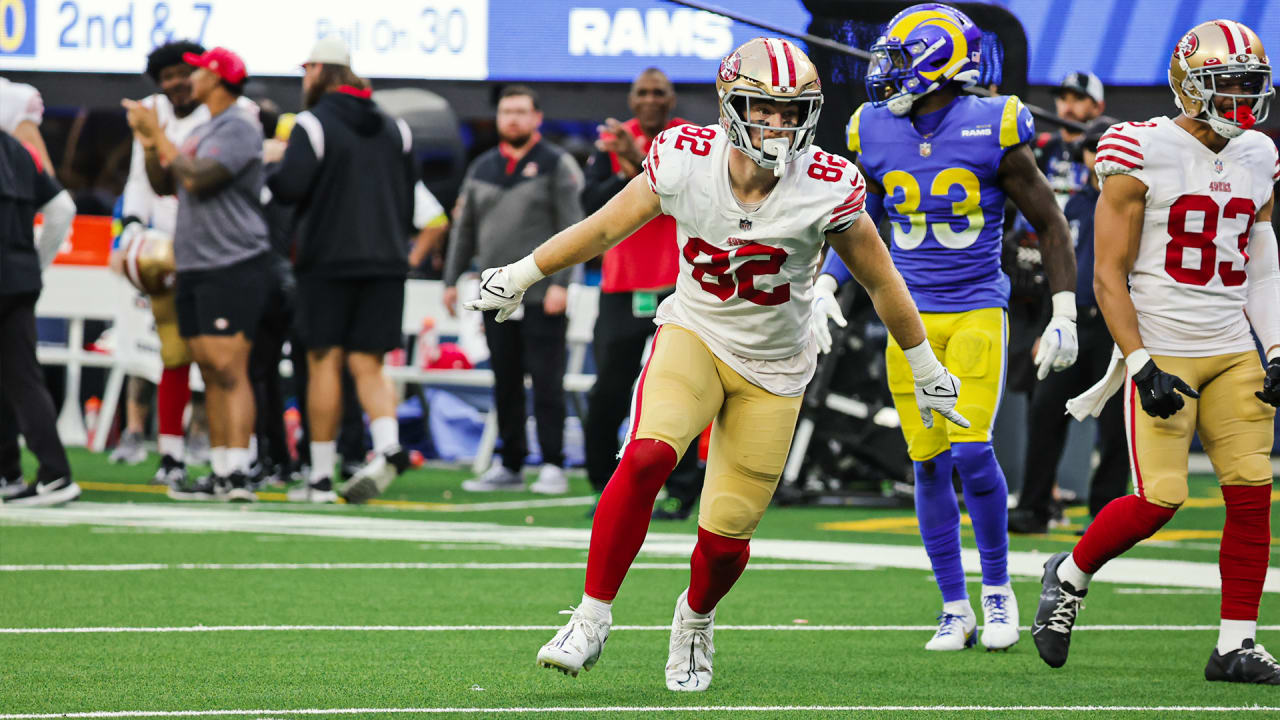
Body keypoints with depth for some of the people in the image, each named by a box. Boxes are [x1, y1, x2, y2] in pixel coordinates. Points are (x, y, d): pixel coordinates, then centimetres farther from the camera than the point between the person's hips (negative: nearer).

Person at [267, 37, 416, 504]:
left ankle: (321, 478, 2)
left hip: (329, 260, -5)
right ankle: (388, 447, -21)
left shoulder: (313, 124, -7)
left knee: (324, 362, 1)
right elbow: (409, 199, 14)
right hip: (385, 263, 5)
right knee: (367, 365, 5)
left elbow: (289, 187, -16)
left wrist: (269, 175, 6)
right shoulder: (395, 129, 12)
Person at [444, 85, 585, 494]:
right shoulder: (482, 169, 15)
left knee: (546, 381, -6)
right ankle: (509, 466, 13)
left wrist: (560, 282, -15)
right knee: (505, 384, 7)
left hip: (542, 297, -5)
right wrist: (452, 279, 14)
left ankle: (552, 466, -3)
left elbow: (571, 228, -7)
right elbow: (464, 228, 20)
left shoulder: (556, 165, -1)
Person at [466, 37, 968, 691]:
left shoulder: (826, 188, -19)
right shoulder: (685, 160, -16)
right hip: (694, 335, 0)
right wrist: (520, 277, 9)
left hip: (772, 368, 0)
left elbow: (881, 282, -4)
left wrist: (927, 370, 6)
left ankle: (695, 619, 36)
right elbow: (605, 228, 0)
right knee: (646, 457, -29)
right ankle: (592, 619, -17)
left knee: (726, 535, 0)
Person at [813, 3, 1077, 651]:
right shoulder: (875, 136, 3)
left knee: (970, 452, -15)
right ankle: (955, 610, 11)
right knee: (929, 464, 1)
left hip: (977, 313, -4)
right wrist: (825, 287, 3)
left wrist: (1064, 317, -5)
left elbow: (1050, 226, -1)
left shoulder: (992, 132, -8)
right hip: (910, 317, 4)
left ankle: (997, 589, 5)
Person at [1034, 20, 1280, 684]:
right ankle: (1070, 575, 14)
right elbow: (1109, 276, -8)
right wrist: (1142, 365, -15)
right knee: (1158, 499, -13)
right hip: (1162, 349, -6)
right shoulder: (1143, 155, -9)